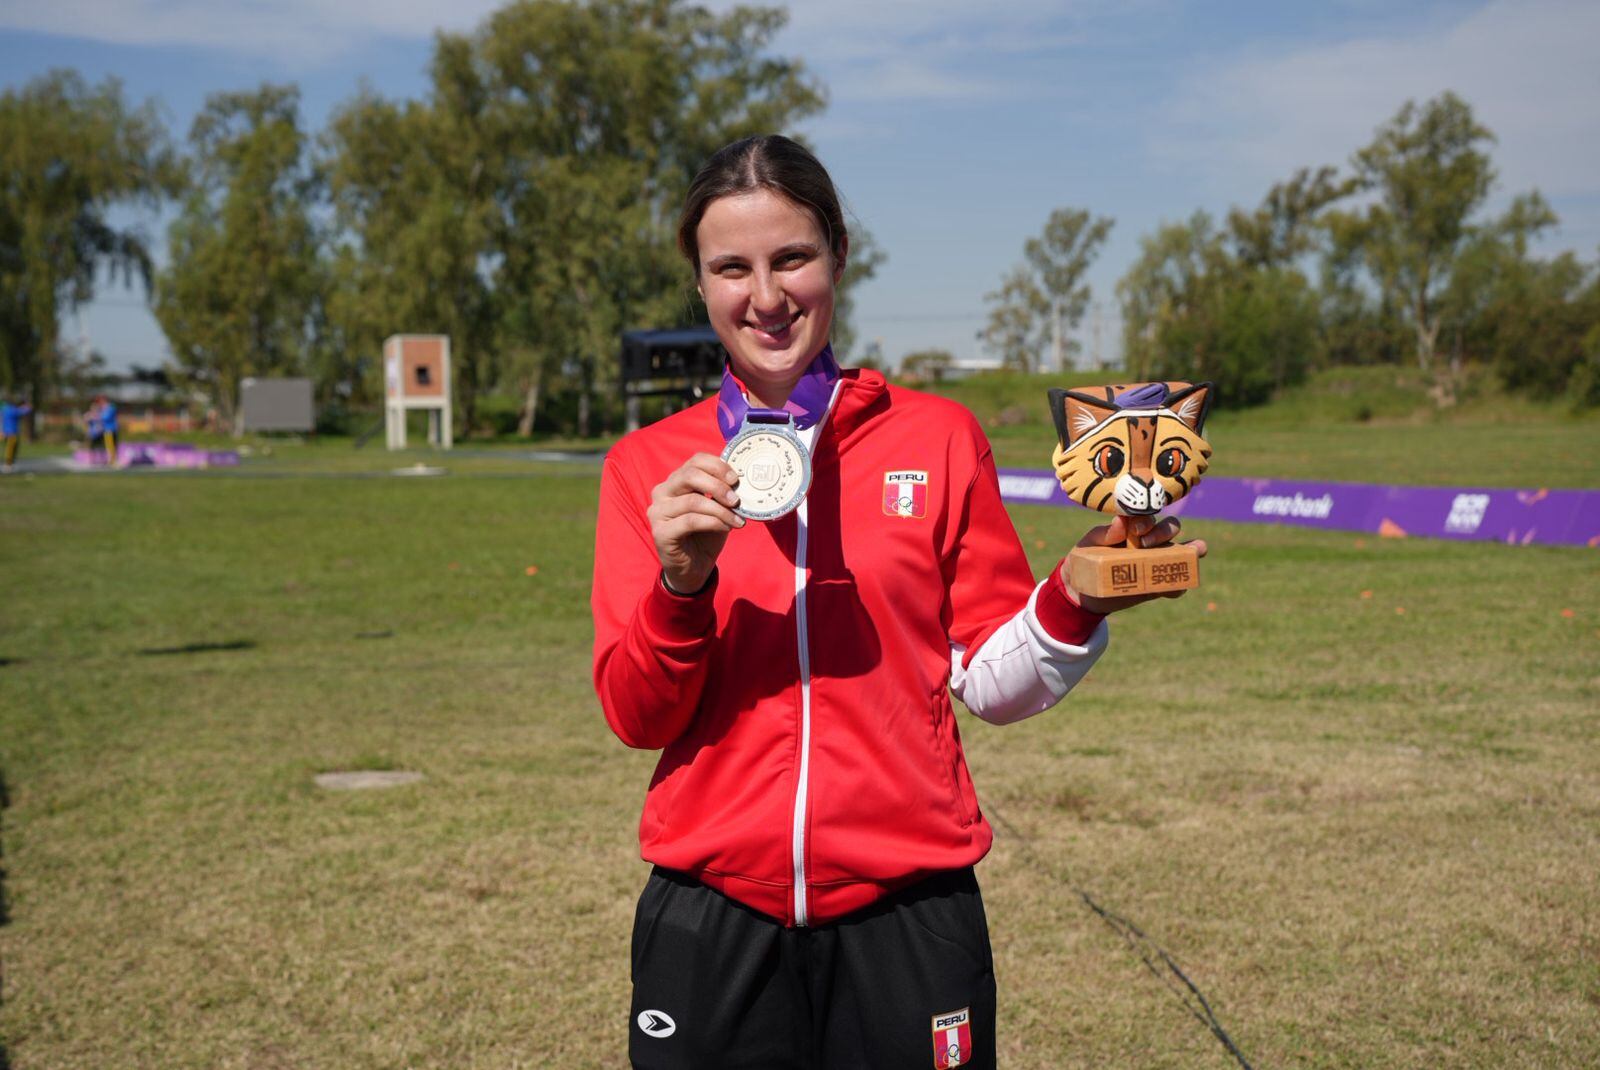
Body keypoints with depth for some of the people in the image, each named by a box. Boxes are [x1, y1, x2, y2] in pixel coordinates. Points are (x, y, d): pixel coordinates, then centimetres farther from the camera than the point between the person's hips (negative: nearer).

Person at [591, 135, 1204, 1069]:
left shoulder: (938, 439, 2)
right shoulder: (648, 466, 3)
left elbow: (990, 678, 3)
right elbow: (636, 716, -1)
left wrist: (1071, 605, -14)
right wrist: (681, 581, -17)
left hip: (905, 911, 0)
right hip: (710, 920, 1)